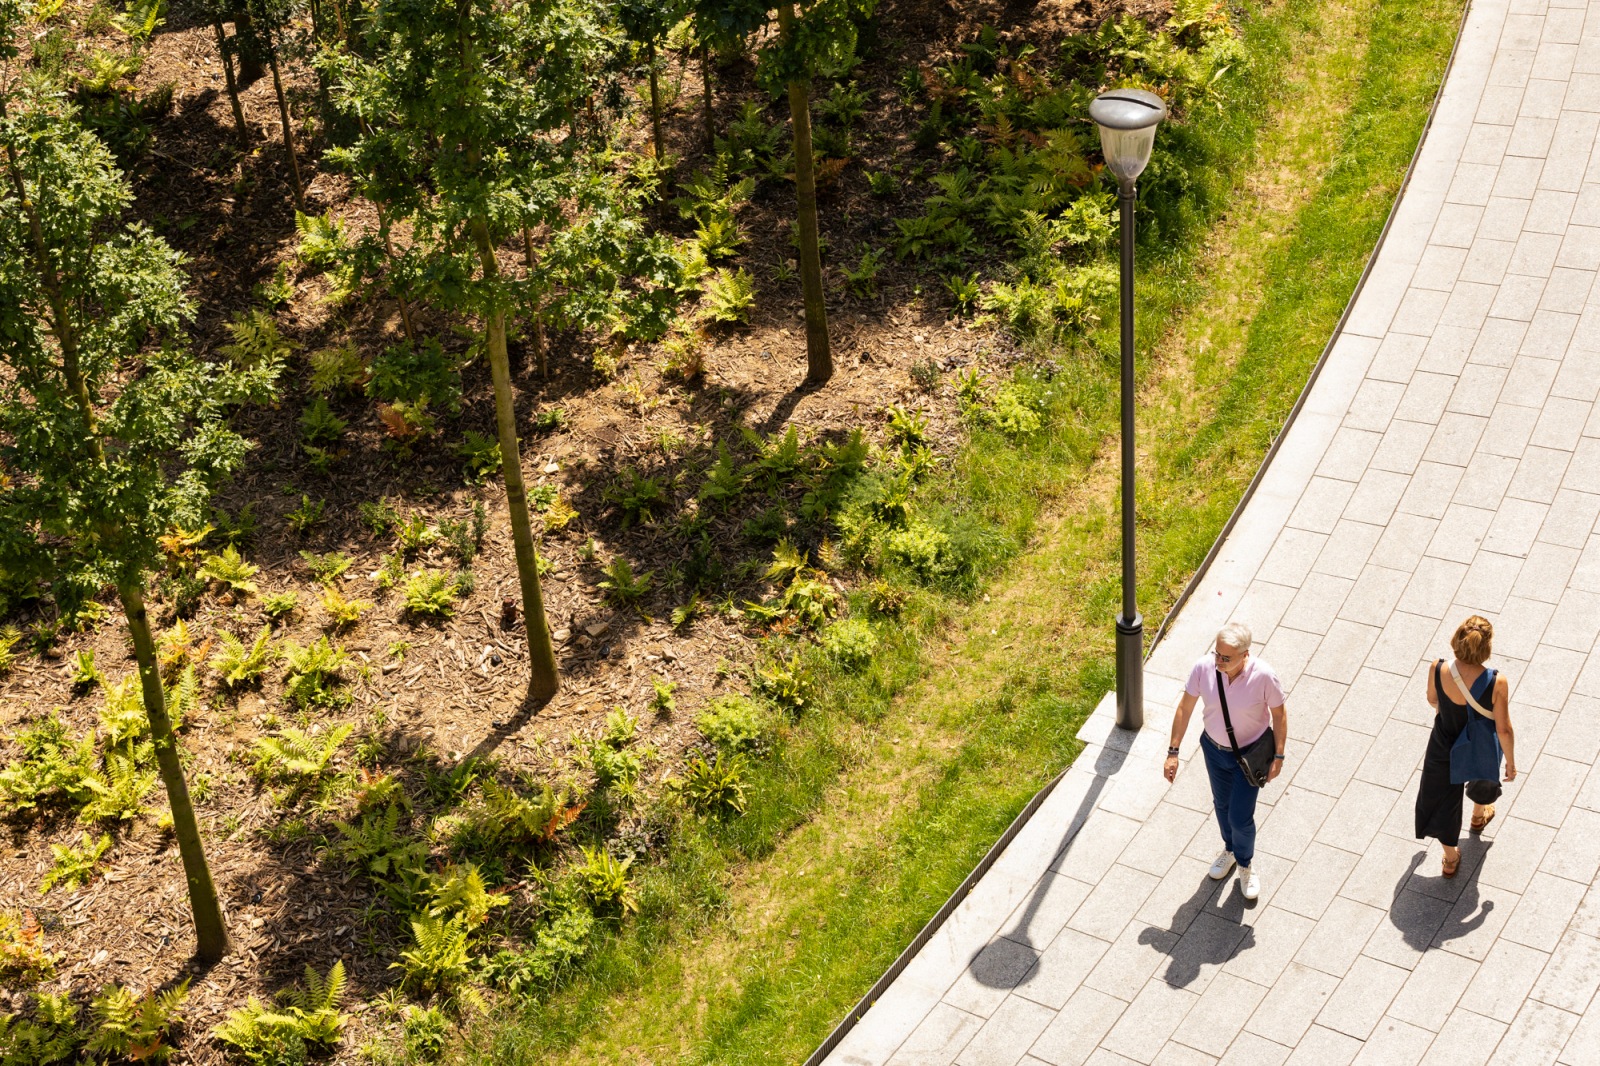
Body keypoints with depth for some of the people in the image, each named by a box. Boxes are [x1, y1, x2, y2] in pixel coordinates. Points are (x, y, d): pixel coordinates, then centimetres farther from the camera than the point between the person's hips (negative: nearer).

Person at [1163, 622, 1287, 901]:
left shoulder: (1263, 676, -31)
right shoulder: (1203, 668, -25)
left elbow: (1279, 714, -13)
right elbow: (1185, 709, -11)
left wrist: (1278, 756, -7)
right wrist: (1173, 752, -9)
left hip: (1250, 753, -3)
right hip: (1214, 749, 3)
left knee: (1240, 817, 2)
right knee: (1222, 805, 24)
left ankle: (1245, 863, 34)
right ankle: (1230, 849, 55)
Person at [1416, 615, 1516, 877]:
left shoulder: (1438, 671, -29)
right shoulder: (1496, 684, -35)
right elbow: (1503, 730, -21)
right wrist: (1511, 762, -3)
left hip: (1443, 749, 0)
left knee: (1442, 801, 24)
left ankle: (1450, 859, 41)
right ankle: (1479, 816, 67)